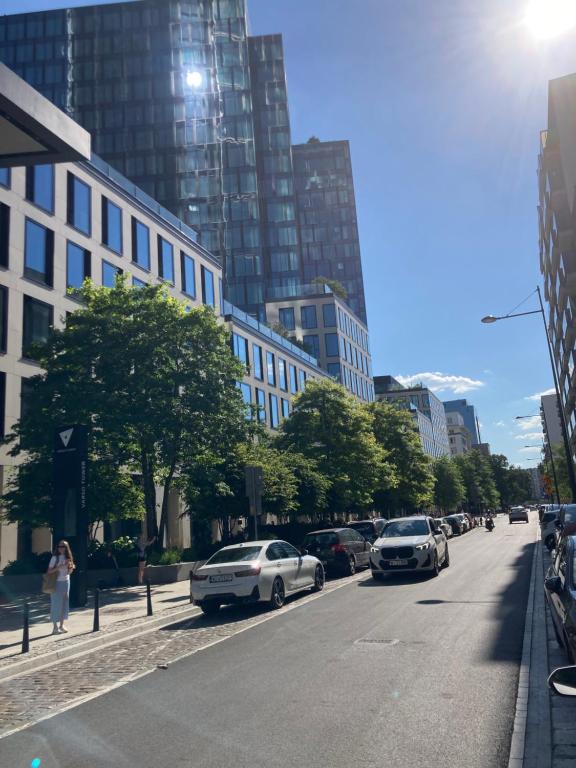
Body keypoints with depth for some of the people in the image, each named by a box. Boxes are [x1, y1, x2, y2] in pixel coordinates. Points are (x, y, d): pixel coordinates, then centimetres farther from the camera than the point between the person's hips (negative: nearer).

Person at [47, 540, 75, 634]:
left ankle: (61, 625, 17)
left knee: (65, 603, 8)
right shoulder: (55, 558, -9)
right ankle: (55, 627, 4)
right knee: (56, 604, -3)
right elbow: (49, 571, -14)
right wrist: (59, 567, -24)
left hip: (66, 582, 5)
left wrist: (71, 568, -6)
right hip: (57, 583, -5)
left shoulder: (68, 558, 7)